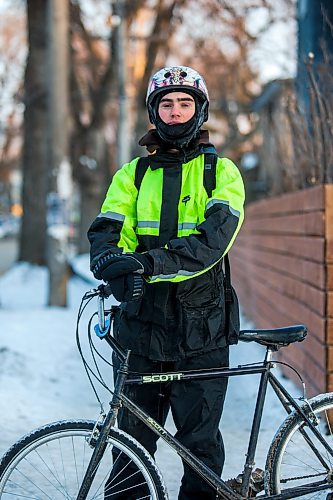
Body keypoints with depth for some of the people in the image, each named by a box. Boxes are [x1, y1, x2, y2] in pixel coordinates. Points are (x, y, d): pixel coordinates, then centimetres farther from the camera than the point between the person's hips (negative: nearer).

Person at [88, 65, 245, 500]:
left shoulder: (221, 172, 3)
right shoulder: (133, 174, 12)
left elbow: (213, 237, -14)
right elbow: (106, 232, -2)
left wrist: (153, 261, -30)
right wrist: (116, 268, -26)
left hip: (199, 327, -2)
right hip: (142, 322, 2)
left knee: (201, 444, 3)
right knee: (132, 443, 8)